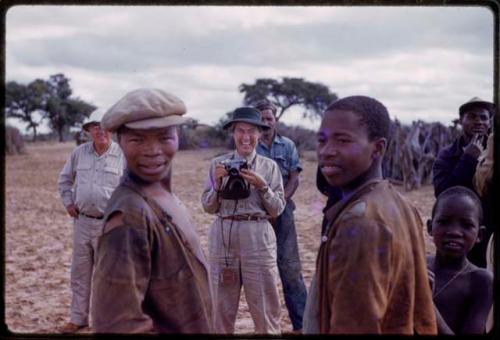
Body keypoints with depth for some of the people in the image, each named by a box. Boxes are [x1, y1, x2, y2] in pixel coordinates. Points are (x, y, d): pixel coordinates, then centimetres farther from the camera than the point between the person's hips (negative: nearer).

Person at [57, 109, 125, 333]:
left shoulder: (123, 155, -9)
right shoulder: (79, 152, 3)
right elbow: (64, 179, 18)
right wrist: (68, 202, 9)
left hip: (108, 224, -4)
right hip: (82, 221, 4)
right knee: (79, 272, 13)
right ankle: (78, 318, 25)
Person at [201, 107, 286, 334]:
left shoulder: (270, 166, 3)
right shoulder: (218, 164, 5)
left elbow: (277, 209, 0)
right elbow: (208, 207, 4)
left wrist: (262, 186, -13)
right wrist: (217, 183, -11)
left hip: (258, 238, -1)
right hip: (223, 236, 1)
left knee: (264, 305, 3)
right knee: (222, 303, 11)